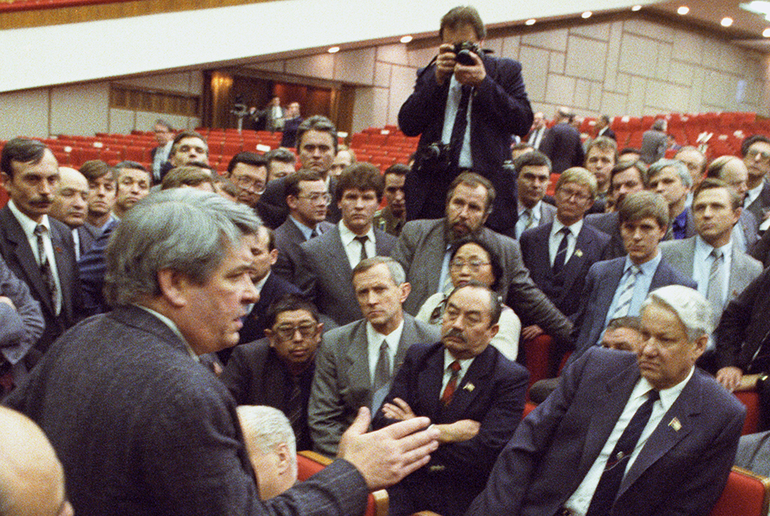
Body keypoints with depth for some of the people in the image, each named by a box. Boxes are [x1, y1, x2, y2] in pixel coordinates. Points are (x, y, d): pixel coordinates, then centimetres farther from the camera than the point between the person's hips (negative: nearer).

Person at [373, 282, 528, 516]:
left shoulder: (511, 378, -1)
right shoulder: (418, 356, 12)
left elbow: (485, 454, -13)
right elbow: (381, 424, 1)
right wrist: (444, 433, -10)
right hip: (405, 492, 3)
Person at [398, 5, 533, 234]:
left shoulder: (506, 70, 10)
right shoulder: (430, 75, 15)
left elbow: (523, 123, -1)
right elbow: (407, 125, 4)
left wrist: (483, 83, -9)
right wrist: (437, 79, -5)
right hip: (433, 184, 2)